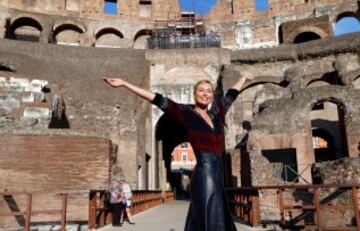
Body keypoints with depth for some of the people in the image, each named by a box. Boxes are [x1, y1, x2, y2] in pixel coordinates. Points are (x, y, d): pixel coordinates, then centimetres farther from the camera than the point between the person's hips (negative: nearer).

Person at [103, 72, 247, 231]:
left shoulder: (216, 114, 14)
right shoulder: (186, 113, -2)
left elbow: (232, 94, 28)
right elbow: (158, 100, -6)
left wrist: (246, 75, 44)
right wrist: (124, 84, -7)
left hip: (219, 177, 6)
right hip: (204, 177, -6)